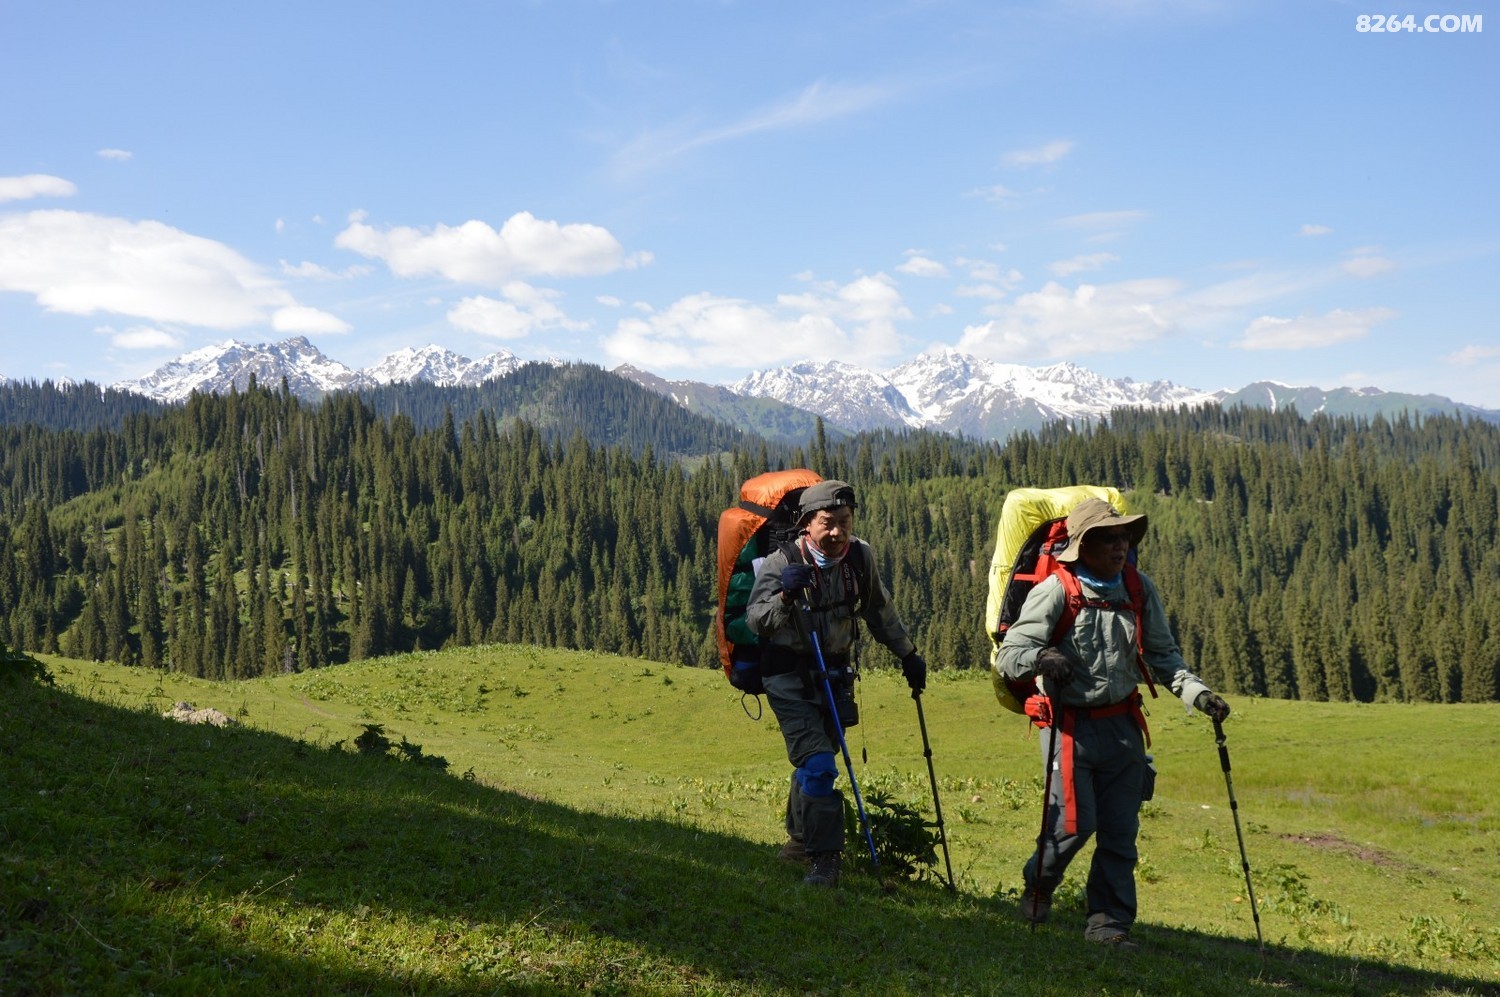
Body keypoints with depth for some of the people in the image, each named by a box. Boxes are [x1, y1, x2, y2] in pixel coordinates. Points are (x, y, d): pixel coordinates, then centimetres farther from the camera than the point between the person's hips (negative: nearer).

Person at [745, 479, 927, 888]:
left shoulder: (860, 556, -5)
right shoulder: (782, 562, -19)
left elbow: (879, 610, 12)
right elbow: (756, 620, -28)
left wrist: (908, 654, 17)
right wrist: (785, 595, -45)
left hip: (833, 672, 5)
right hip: (789, 674, -5)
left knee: (817, 759, 16)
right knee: (818, 763, -16)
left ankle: (801, 837, 38)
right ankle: (824, 856, -6)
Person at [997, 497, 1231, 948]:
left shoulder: (1140, 590, 3)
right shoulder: (1055, 592, -12)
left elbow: (1162, 655, 11)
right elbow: (1009, 655, -15)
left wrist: (1197, 692, -4)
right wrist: (1040, 657, -37)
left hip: (1122, 725, 5)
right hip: (1070, 725, -4)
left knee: (1120, 831, 4)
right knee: (1076, 821, -9)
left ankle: (1110, 924, 17)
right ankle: (1039, 883, 21)